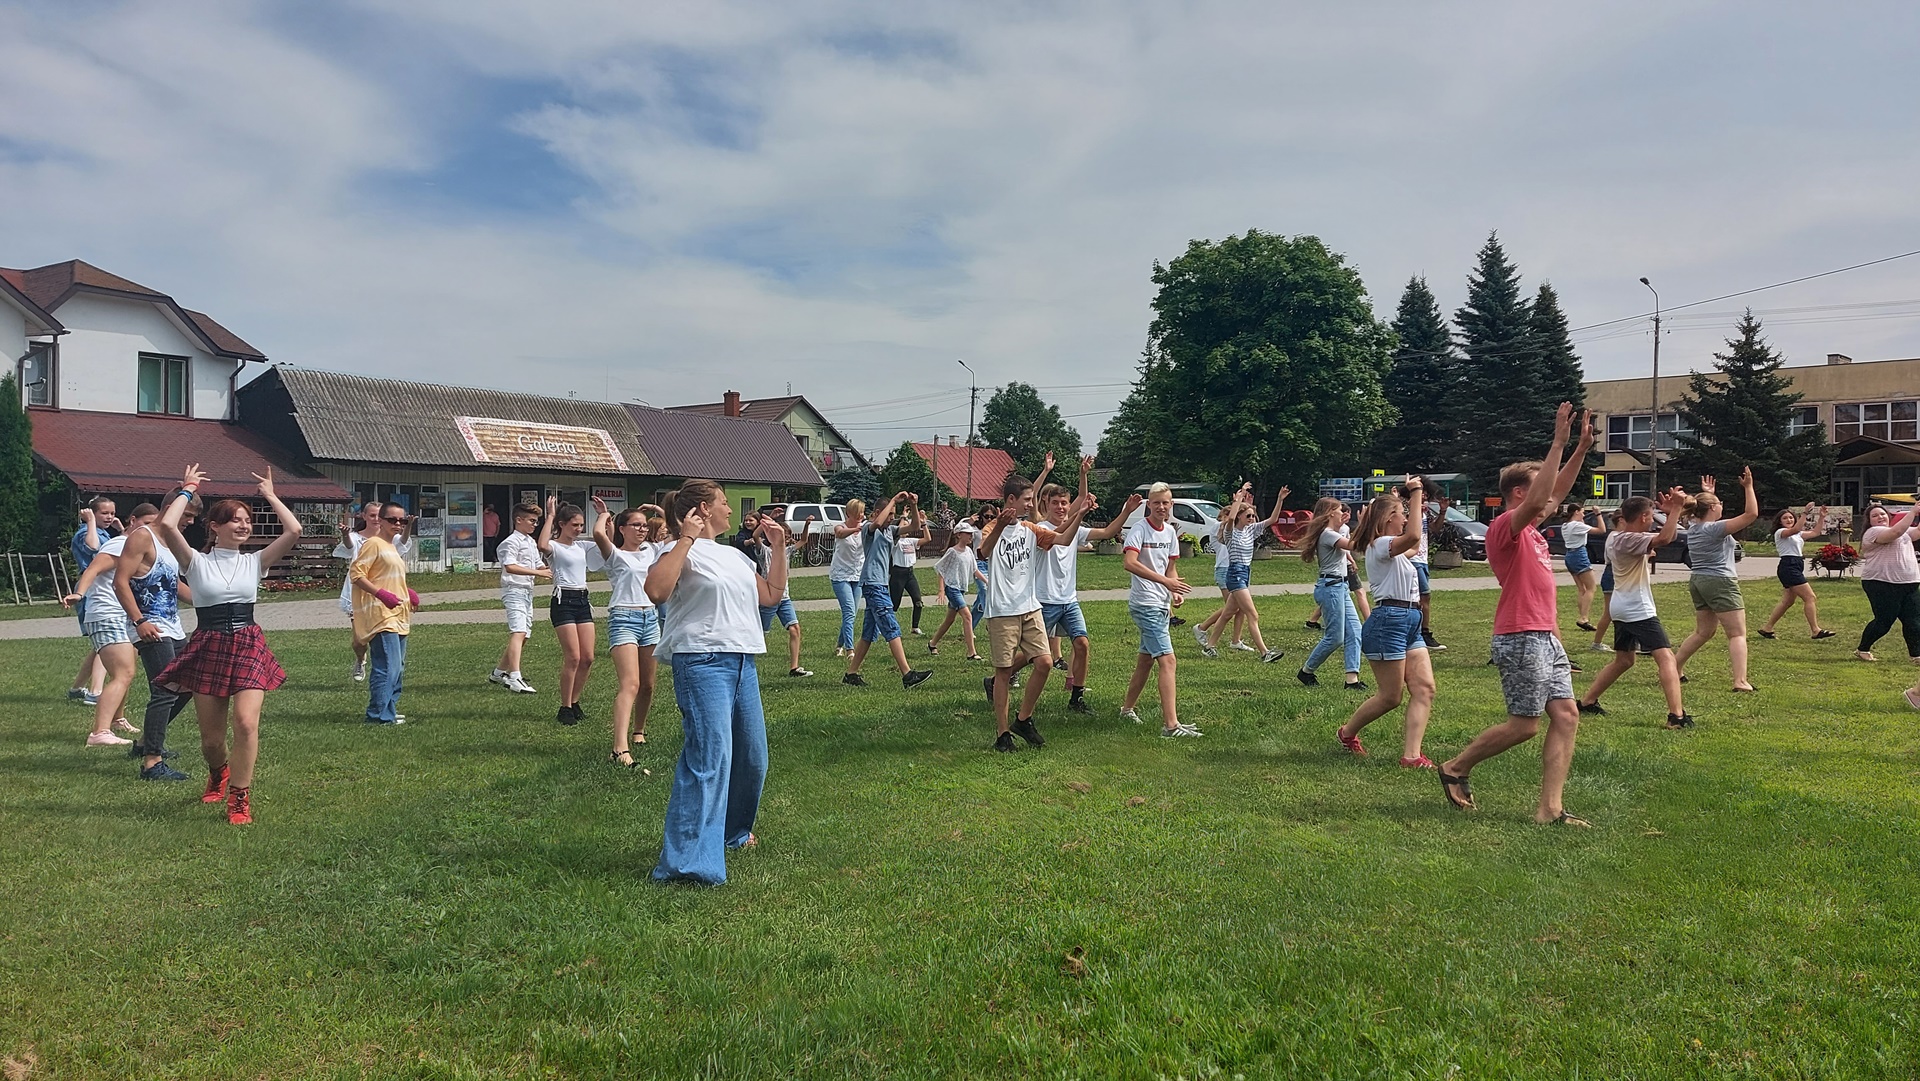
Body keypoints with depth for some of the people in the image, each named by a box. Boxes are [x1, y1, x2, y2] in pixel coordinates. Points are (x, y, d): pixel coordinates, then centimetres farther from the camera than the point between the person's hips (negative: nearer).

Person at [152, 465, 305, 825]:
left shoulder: (254, 562, 7)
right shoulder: (197, 562, 2)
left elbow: (293, 531, -5)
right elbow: (167, 526, -14)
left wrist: (270, 495, 5)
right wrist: (187, 490, -1)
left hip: (249, 648, 1)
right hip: (209, 649, -1)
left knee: (246, 723, -19)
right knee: (211, 738, 6)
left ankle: (239, 799, -6)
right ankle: (219, 773, 42)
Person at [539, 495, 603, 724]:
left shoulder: (582, 546, 15)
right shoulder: (555, 546, -4)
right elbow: (542, 545, -29)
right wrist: (550, 516, -22)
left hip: (583, 600, 7)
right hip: (563, 601, -7)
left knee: (588, 658, 3)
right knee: (573, 657, -10)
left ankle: (574, 703, 18)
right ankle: (565, 708, 1)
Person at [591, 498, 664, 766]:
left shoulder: (651, 551, 15)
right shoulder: (615, 554, -1)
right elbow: (598, 534, -21)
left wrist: (657, 510, 16)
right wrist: (603, 514, -2)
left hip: (650, 618, 7)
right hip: (623, 618, -7)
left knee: (648, 684, 13)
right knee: (630, 683, -20)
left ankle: (639, 730, 35)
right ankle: (620, 748, -29)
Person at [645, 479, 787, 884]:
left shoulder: (734, 556, 22)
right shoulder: (682, 551, -4)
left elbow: (771, 595, 27)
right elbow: (656, 590, -23)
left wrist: (779, 548, 23)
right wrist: (686, 538, -19)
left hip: (742, 663, 9)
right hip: (702, 663, -9)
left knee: (752, 756, 15)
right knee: (709, 757, -18)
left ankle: (732, 831, 37)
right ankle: (687, 862, -17)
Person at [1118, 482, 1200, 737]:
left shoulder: (1170, 531, 12)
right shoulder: (1139, 529, -12)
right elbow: (1129, 562, -27)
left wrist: (1175, 591, 1)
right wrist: (1165, 580, -30)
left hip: (1162, 604, 9)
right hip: (1145, 604, -9)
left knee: (1146, 659, 18)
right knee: (1167, 660, -15)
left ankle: (1127, 708, 34)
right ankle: (1171, 725, -17)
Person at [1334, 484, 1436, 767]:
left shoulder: (1393, 549, 22)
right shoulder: (1380, 545, -10)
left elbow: (1413, 547, 44)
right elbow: (1412, 537, -30)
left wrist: (1420, 512, 34)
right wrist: (1416, 494, -22)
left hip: (1410, 621, 10)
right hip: (1388, 620, -10)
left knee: (1424, 689, -4)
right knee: (1391, 696, -2)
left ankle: (1411, 755, -7)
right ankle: (1347, 733, 21)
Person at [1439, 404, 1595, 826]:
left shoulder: (1530, 530, 16)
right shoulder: (1504, 527, -11)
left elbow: (1556, 491, 25)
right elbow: (1539, 498, -28)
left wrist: (1582, 447, 17)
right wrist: (1558, 442, -26)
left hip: (1547, 638, 9)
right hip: (1521, 640, -9)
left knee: (1566, 717, 2)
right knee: (1524, 724, -4)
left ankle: (1550, 809, 3)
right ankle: (1455, 768, 14)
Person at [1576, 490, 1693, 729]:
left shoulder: (1614, 537, 10)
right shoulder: (1628, 540, -20)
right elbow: (1664, 539, -34)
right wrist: (1676, 509, -28)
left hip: (1622, 608, 10)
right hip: (1637, 609, -10)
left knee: (1623, 661, 22)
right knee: (1666, 658, -13)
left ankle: (1586, 702, 25)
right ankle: (1677, 715, -22)